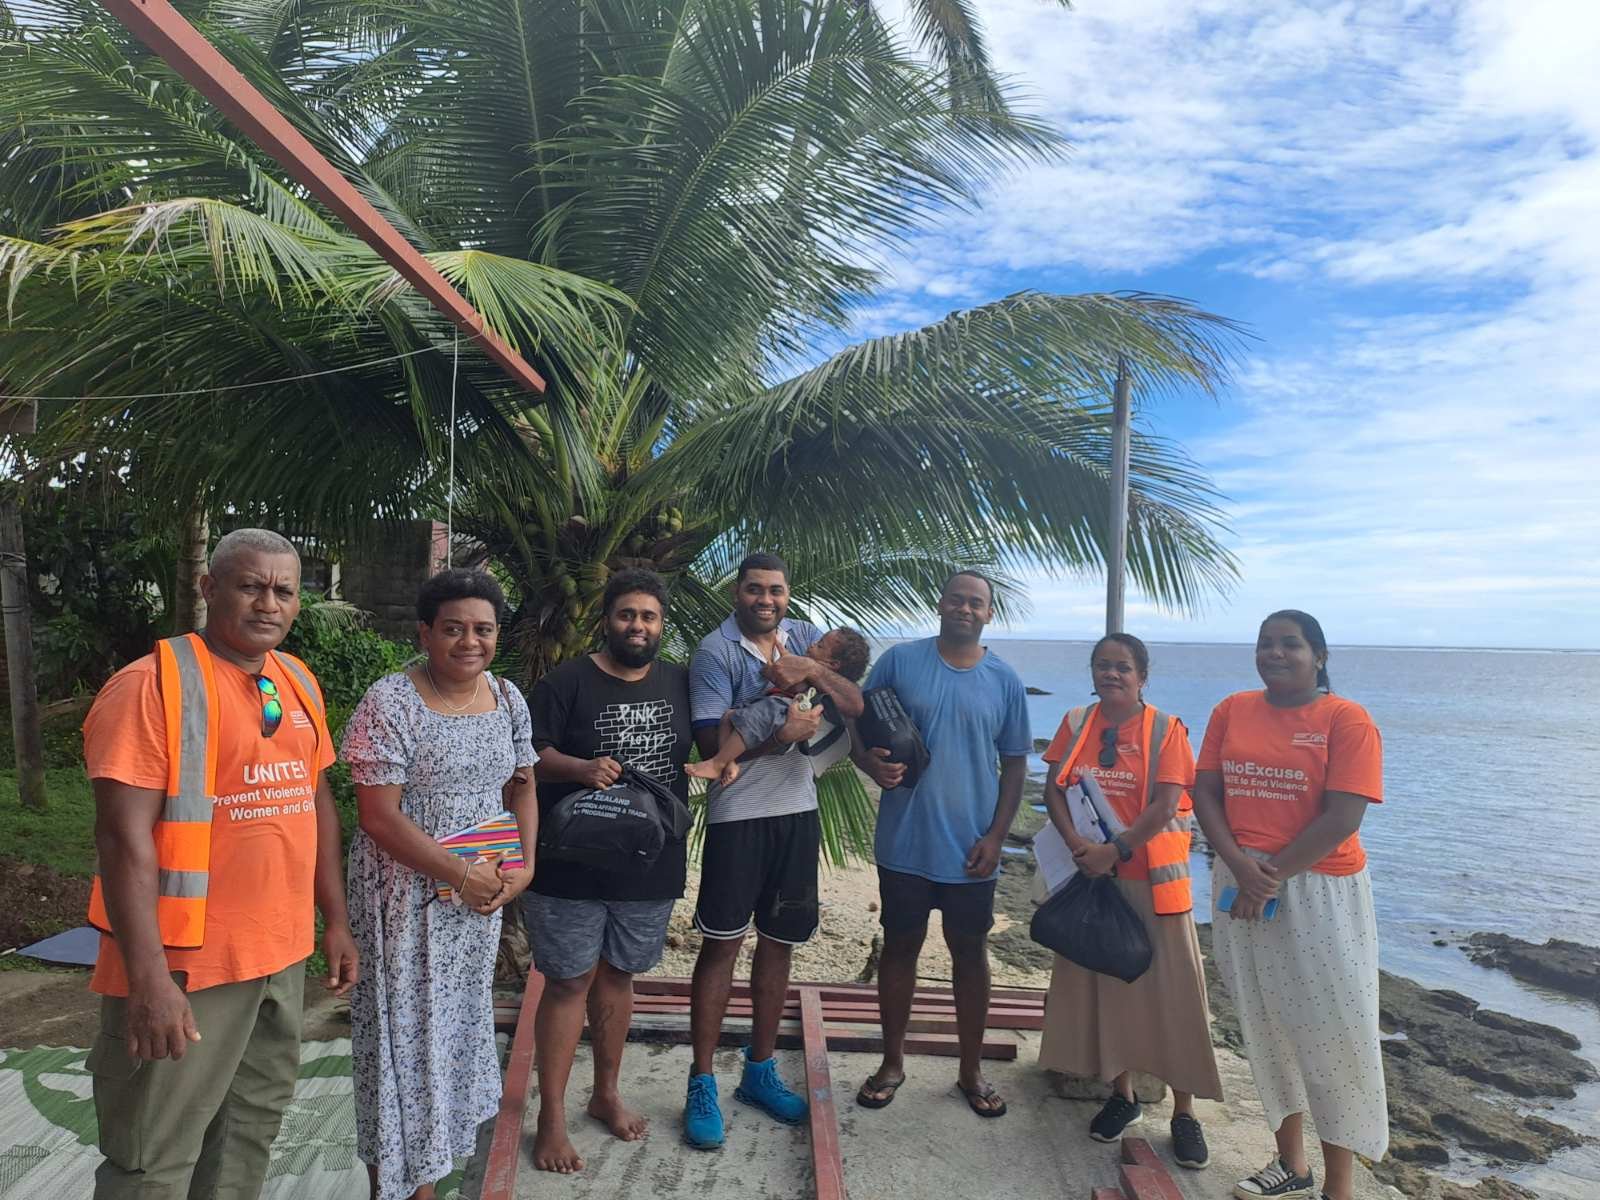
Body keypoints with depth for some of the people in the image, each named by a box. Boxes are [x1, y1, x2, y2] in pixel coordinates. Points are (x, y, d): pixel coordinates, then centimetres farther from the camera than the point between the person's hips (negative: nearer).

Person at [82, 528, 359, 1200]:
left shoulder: (298, 681, 7)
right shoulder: (154, 684, -14)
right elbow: (124, 836, -19)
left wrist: (336, 921, 12)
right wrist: (150, 978, -22)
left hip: (284, 954, 7)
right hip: (186, 966, -6)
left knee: (254, 1127, 21)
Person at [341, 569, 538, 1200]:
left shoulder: (508, 699, 2)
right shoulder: (389, 703, -16)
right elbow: (379, 817, -19)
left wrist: (523, 866, -4)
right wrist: (461, 875, -19)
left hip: (480, 899, 6)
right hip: (406, 897, -6)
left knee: (456, 1026, 17)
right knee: (403, 1034, 6)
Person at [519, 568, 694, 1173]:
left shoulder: (679, 682, 4)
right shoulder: (567, 682, -9)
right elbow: (529, 754, -10)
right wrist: (580, 767, -26)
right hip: (572, 866, -4)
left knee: (617, 976, 17)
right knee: (569, 982, 4)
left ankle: (607, 1093, 35)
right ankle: (551, 1117, 19)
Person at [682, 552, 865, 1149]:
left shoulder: (807, 639, 6)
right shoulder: (715, 651, -9)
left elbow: (855, 707, -1)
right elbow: (711, 741, -16)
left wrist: (814, 670, -18)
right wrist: (782, 736, -26)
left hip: (797, 811, 5)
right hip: (737, 815, -5)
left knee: (778, 942, 14)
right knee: (722, 942, 1)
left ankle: (760, 1070, 30)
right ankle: (702, 1084, 15)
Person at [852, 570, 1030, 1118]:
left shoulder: (1005, 681, 1)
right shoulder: (899, 660, -4)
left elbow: (1015, 763, 5)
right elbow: (859, 728, 0)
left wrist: (995, 835, -2)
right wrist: (871, 763, -22)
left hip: (970, 849, 1)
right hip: (904, 842, -1)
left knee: (970, 953, 13)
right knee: (900, 947, 12)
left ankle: (971, 1070, 31)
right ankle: (892, 1062, 31)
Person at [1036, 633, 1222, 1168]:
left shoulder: (1165, 729, -7)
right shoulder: (1076, 723, 4)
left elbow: (1165, 807, -14)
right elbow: (1054, 789, -1)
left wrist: (1115, 849, -21)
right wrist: (1078, 844, -15)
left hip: (1150, 876, -3)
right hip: (1090, 875, 4)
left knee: (1167, 987, 2)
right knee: (1099, 980, 12)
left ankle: (1184, 1110, 18)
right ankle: (1121, 1093, 30)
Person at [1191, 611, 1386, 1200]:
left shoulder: (1347, 720, -8)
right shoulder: (1231, 711, 5)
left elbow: (1342, 819, -15)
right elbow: (1204, 793, 1)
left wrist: (1272, 875, -16)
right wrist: (1240, 865, -13)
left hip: (1320, 891, -4)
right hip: (1242, 884, 5)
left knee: (1330, 1034, 3)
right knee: (1267, 1027, 15)